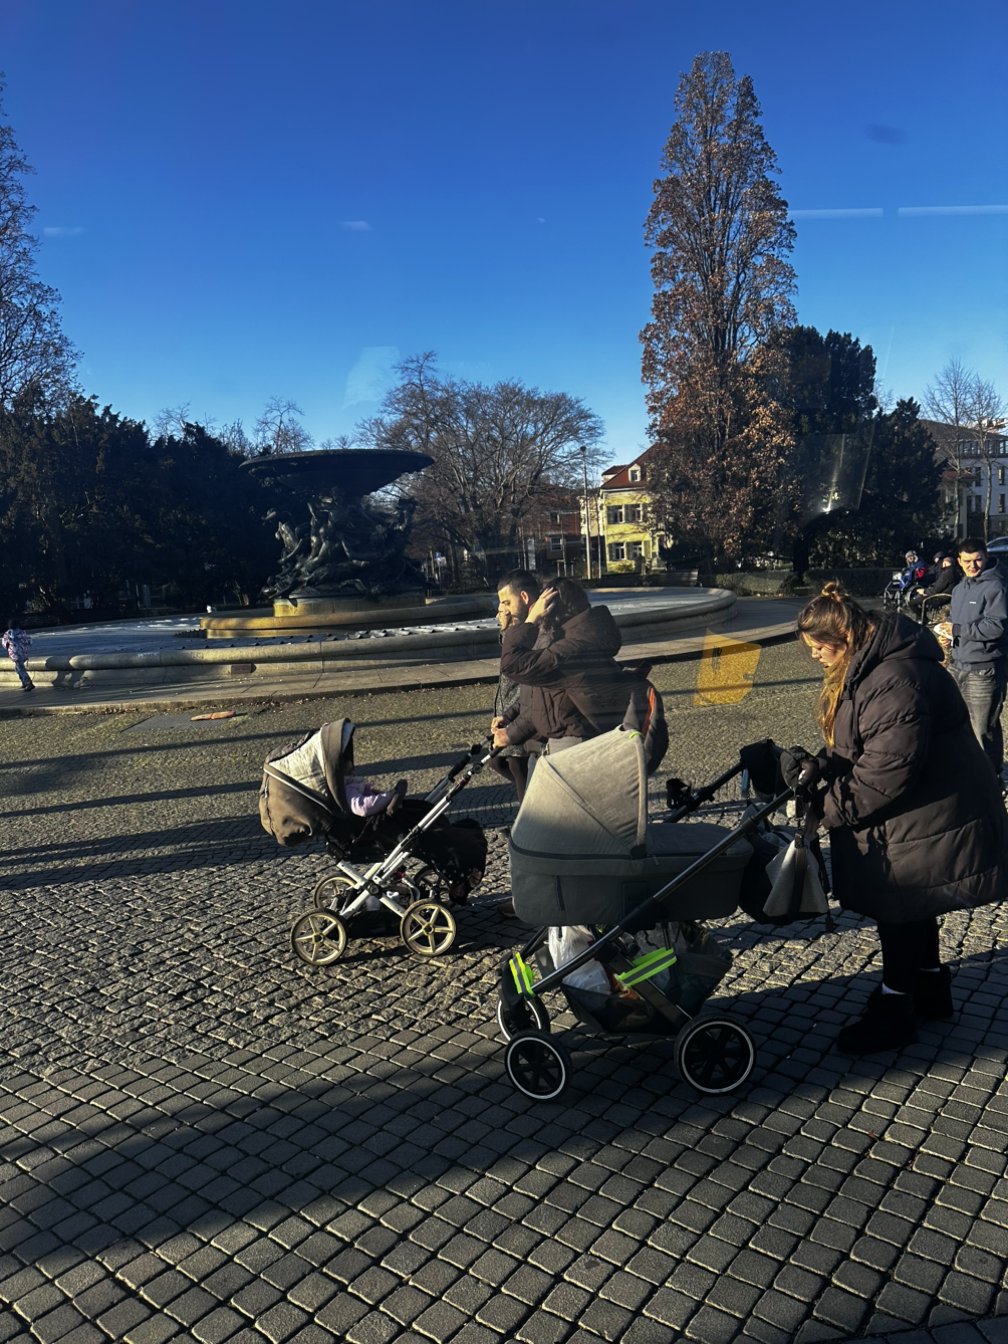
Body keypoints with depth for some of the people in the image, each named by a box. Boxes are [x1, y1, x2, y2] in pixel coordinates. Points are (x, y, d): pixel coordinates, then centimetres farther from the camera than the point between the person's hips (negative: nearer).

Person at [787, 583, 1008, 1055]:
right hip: (914, 815, 10)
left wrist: (827, 805, -22)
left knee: (900, 912, 4)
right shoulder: (865, 667, 5)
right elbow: (858, 751, 10)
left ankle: (893, 1010, 21)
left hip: (929, 818, -10)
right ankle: (931, 989, 42)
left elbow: (888, 771, -31)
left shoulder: (896, 680, -30)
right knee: (915, 908, 23)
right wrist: (819, 767, -8)